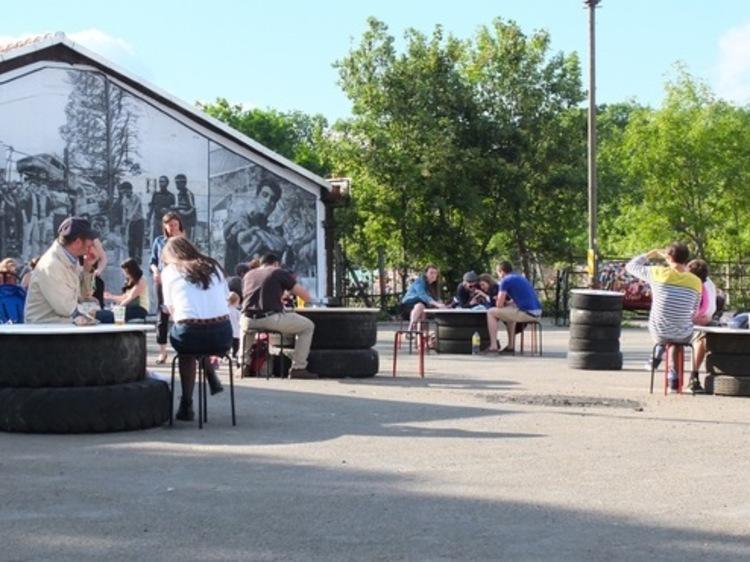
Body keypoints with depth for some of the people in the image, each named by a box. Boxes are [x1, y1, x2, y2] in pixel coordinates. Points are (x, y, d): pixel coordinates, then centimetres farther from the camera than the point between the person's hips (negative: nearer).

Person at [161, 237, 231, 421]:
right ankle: (212, 378, 28)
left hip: (190, 337, -3)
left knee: (187, 352, 31)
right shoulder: (214, 266, 20)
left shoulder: (169, 271, 13)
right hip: (223, 338, 3)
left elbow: (171, 309, 13)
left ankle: (187, 405, 24)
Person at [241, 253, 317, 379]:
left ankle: (244, 365, 32)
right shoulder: (280, 273, 9)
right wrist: (291, 288, 30)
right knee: (308, 326, 16)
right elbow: (306, 296, 7)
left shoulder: (248, 275, 22)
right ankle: (298, 368, 10)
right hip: (271, 319, -5)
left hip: (249, 321, 5)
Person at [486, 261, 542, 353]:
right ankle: (511, 346, 32)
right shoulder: (521, 278, 24)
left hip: (526, 313, -9)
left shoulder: (505, 280, -2)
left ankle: (493, 346, -2)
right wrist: (506, 303, 27)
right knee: (510, 312, 36)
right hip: (537, 312, 9)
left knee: (491, 313, 2)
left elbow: (499, 305, -4)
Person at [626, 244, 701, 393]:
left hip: (659, 334, 0)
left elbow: (630, 266, 5)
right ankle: (674, 379, 43)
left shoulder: (659, 273, -12)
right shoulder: (695, 282, -7)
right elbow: (694, 313, 5)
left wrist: (652, 254, 14)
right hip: (682, 337, 1)